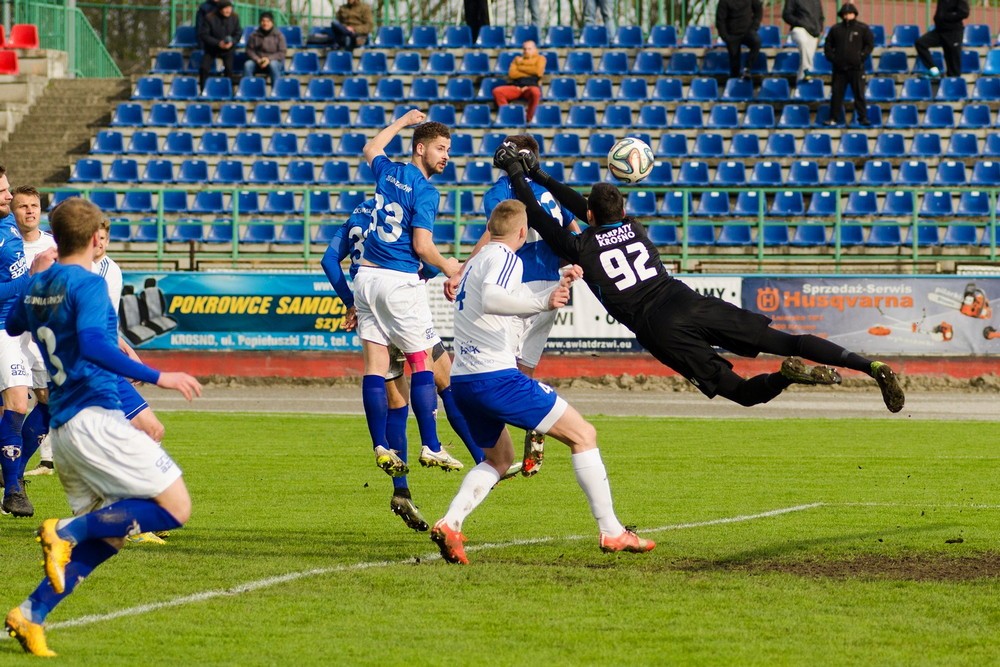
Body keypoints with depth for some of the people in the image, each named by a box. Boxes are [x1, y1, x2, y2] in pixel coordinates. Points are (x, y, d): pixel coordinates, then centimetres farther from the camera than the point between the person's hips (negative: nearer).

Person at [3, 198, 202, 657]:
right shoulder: (88, 285, -10)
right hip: (96, 417, -9)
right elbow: (91, 345, -26)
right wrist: (156, 377, -26)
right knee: (175, 508, -7)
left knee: (108, 535, 13)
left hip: (62, 426, 9)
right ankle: (68, 531, -14)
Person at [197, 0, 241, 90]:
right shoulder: (209, 18, -18)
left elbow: (238, 33, -1)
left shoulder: (235, 17, -9)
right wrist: (218, 43, -27)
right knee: (204, 69, -13)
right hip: (211, 48, -1)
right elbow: (203, 34, -16)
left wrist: (232, 42, -23)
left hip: (228, 49, 1)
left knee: (229, 70, -13)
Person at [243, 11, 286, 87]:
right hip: (258, 62, 2)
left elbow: (282, 53, -5)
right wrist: (257, 60, -17)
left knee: (273, 65, -38)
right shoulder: (254, 35, 3)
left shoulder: (278, 35, -1)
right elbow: (249, 50, 2)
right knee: (247, 65, -30)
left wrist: (269, 59, -20)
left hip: (274, 61, -2)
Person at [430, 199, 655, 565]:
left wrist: (558, 287, 38)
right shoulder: (505, 258, -7)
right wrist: (544, 302, -36)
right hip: (496, 377, -9)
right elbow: (490, 300, -29)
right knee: (583, 435, 0)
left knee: (499, 458, 26)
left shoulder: (479, 260, 21)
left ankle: (449, 523, 2)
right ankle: (611, 531, -1)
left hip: (463, 380, 9)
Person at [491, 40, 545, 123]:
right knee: (497, 91, -25)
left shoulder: (540, 58, 17)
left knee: (535, 92, -42)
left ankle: (528, 119, -28)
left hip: (531, 87, -3)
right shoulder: (517, 59, 23)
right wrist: (530, 72, 0)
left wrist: (520, 67, 5)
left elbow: (538, 72, -4)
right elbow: (511, 74, 6)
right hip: (515, 87, 3)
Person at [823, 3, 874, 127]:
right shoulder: (835, 29, 10)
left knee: (859, 94, -2)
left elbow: (870, 44, 4)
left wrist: (861, 57, -7)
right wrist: (832, 58, 0)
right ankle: (834, 118, 7)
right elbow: (828, 46, 14)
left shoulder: (863, 29, 4)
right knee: (836, 93, 2)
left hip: (856, 68, -2)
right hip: (839, 68, 2)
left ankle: (863, 117, 3)